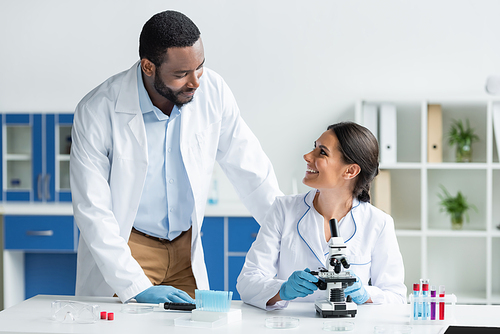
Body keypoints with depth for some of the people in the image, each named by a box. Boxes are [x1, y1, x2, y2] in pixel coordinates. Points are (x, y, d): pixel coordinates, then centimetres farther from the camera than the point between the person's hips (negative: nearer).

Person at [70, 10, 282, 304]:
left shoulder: (213, 91, -11)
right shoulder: (97, 111, -20)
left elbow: (251, 170, 0)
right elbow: (92, 211, -21)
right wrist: (137, 288, -27)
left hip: (186, 247, 3)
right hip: (120, 247, -3)